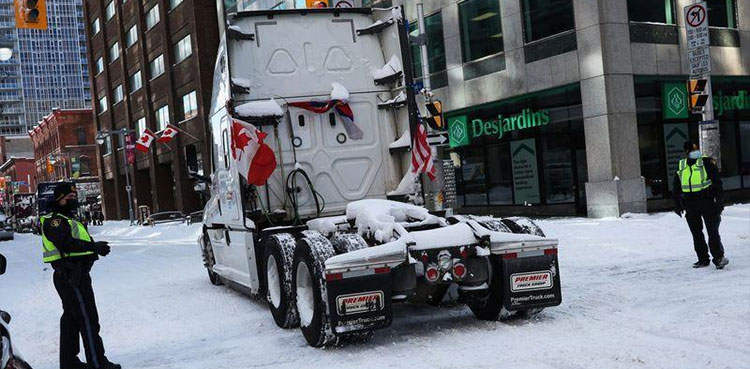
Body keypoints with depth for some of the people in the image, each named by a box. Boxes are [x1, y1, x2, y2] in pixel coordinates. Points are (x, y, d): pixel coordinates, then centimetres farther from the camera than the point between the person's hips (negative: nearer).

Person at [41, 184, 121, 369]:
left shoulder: (68, 220, 23)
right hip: (71, 276, -11)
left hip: (73, 276, 11)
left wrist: (95, 249, 2)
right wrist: (93, 246, -34)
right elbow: (66, 243, -28)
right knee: (87, 318, -9)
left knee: (71, 317, 16)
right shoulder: (55, 221, -11)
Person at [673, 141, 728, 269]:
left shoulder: (706, 162, 0)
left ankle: (718, 257, -6)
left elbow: (717, 182, -3)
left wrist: (719, 200, -10)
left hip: (706, 201, -4)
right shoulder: (681, 167, 10)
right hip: (690, 205, 4)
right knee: (696, 233, 8)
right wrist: (677, 204, 11)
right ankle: (703, 259, 16)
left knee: (712, 231, -9)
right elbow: (676, 187, 17)